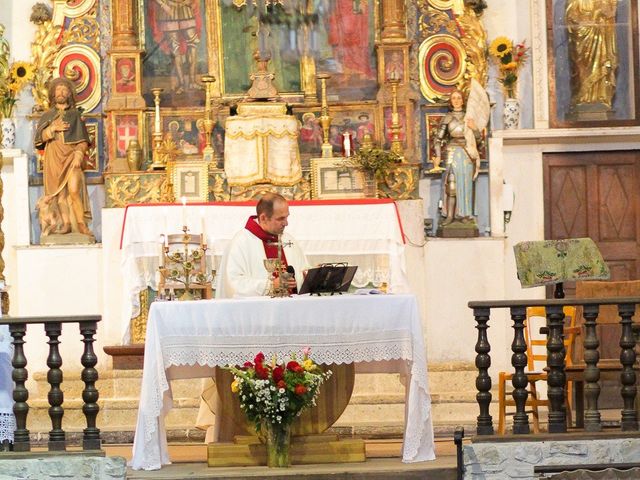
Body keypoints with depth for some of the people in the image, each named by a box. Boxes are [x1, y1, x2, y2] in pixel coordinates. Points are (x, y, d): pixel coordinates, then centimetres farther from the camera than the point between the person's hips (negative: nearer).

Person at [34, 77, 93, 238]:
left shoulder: (75, 115, 10)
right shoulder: (47, 116, 15)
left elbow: (83, 140, 4)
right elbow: (38, 137, 5)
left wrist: (79, 154, -11)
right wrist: (52, 129, -10)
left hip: (71, 156, -2)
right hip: (54, 157, 2)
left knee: (74, 190, -15)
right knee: (60, 192, -1)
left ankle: (81, 224, -13)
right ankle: (66, 223, 1)